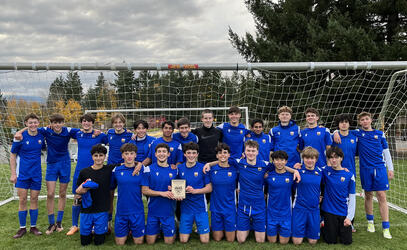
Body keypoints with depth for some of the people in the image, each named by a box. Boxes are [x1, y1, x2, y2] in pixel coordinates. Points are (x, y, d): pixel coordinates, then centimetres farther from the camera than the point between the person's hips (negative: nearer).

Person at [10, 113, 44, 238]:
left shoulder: (41, 136, 0)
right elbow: (13, 155, -2)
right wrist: (13, 173, -5)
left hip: (36, 174, 2)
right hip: (22, 174, -2)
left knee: (34, 199, 7)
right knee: (22, 200, 2)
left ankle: (33, 227, 18)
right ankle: (22, 228, 14)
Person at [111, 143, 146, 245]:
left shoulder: (142, 170, -3)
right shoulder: (116, 170, 0)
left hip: (137, 211, -1)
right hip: (121, 211, 1)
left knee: (139, 242, 7)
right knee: (120, 243, 10)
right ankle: (127, 230, 37)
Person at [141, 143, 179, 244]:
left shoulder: (174, 170, 2)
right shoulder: (149, 169, -4)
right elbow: (144, 190, -7)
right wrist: (162, 193, -18)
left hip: (169, 211, 1)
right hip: (153, 210, -1)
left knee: (169, 242, 6)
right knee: (150, 242, 8)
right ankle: (158, 229, 37)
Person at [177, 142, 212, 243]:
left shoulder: (203, 168, -6)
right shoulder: (180, 168, 0)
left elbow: (209, 188, -5)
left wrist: (195, 190, -18)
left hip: (200, 206, -1)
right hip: (186, 207, 2)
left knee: (205, 240, 1)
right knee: (183, 240, 4)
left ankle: (200, 229, 31)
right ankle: (188, 228, 34)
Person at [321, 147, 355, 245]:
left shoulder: (349, 175, -5)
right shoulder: (325, 171, -4)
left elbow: (352, 198, -2)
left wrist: (349, 217, -7)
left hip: (344, 212, 1)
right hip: (329, 211, -1)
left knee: (347, 241, 4)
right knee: (331, 241, 3)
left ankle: (340, 229, 33)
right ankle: (323, 226, 32)